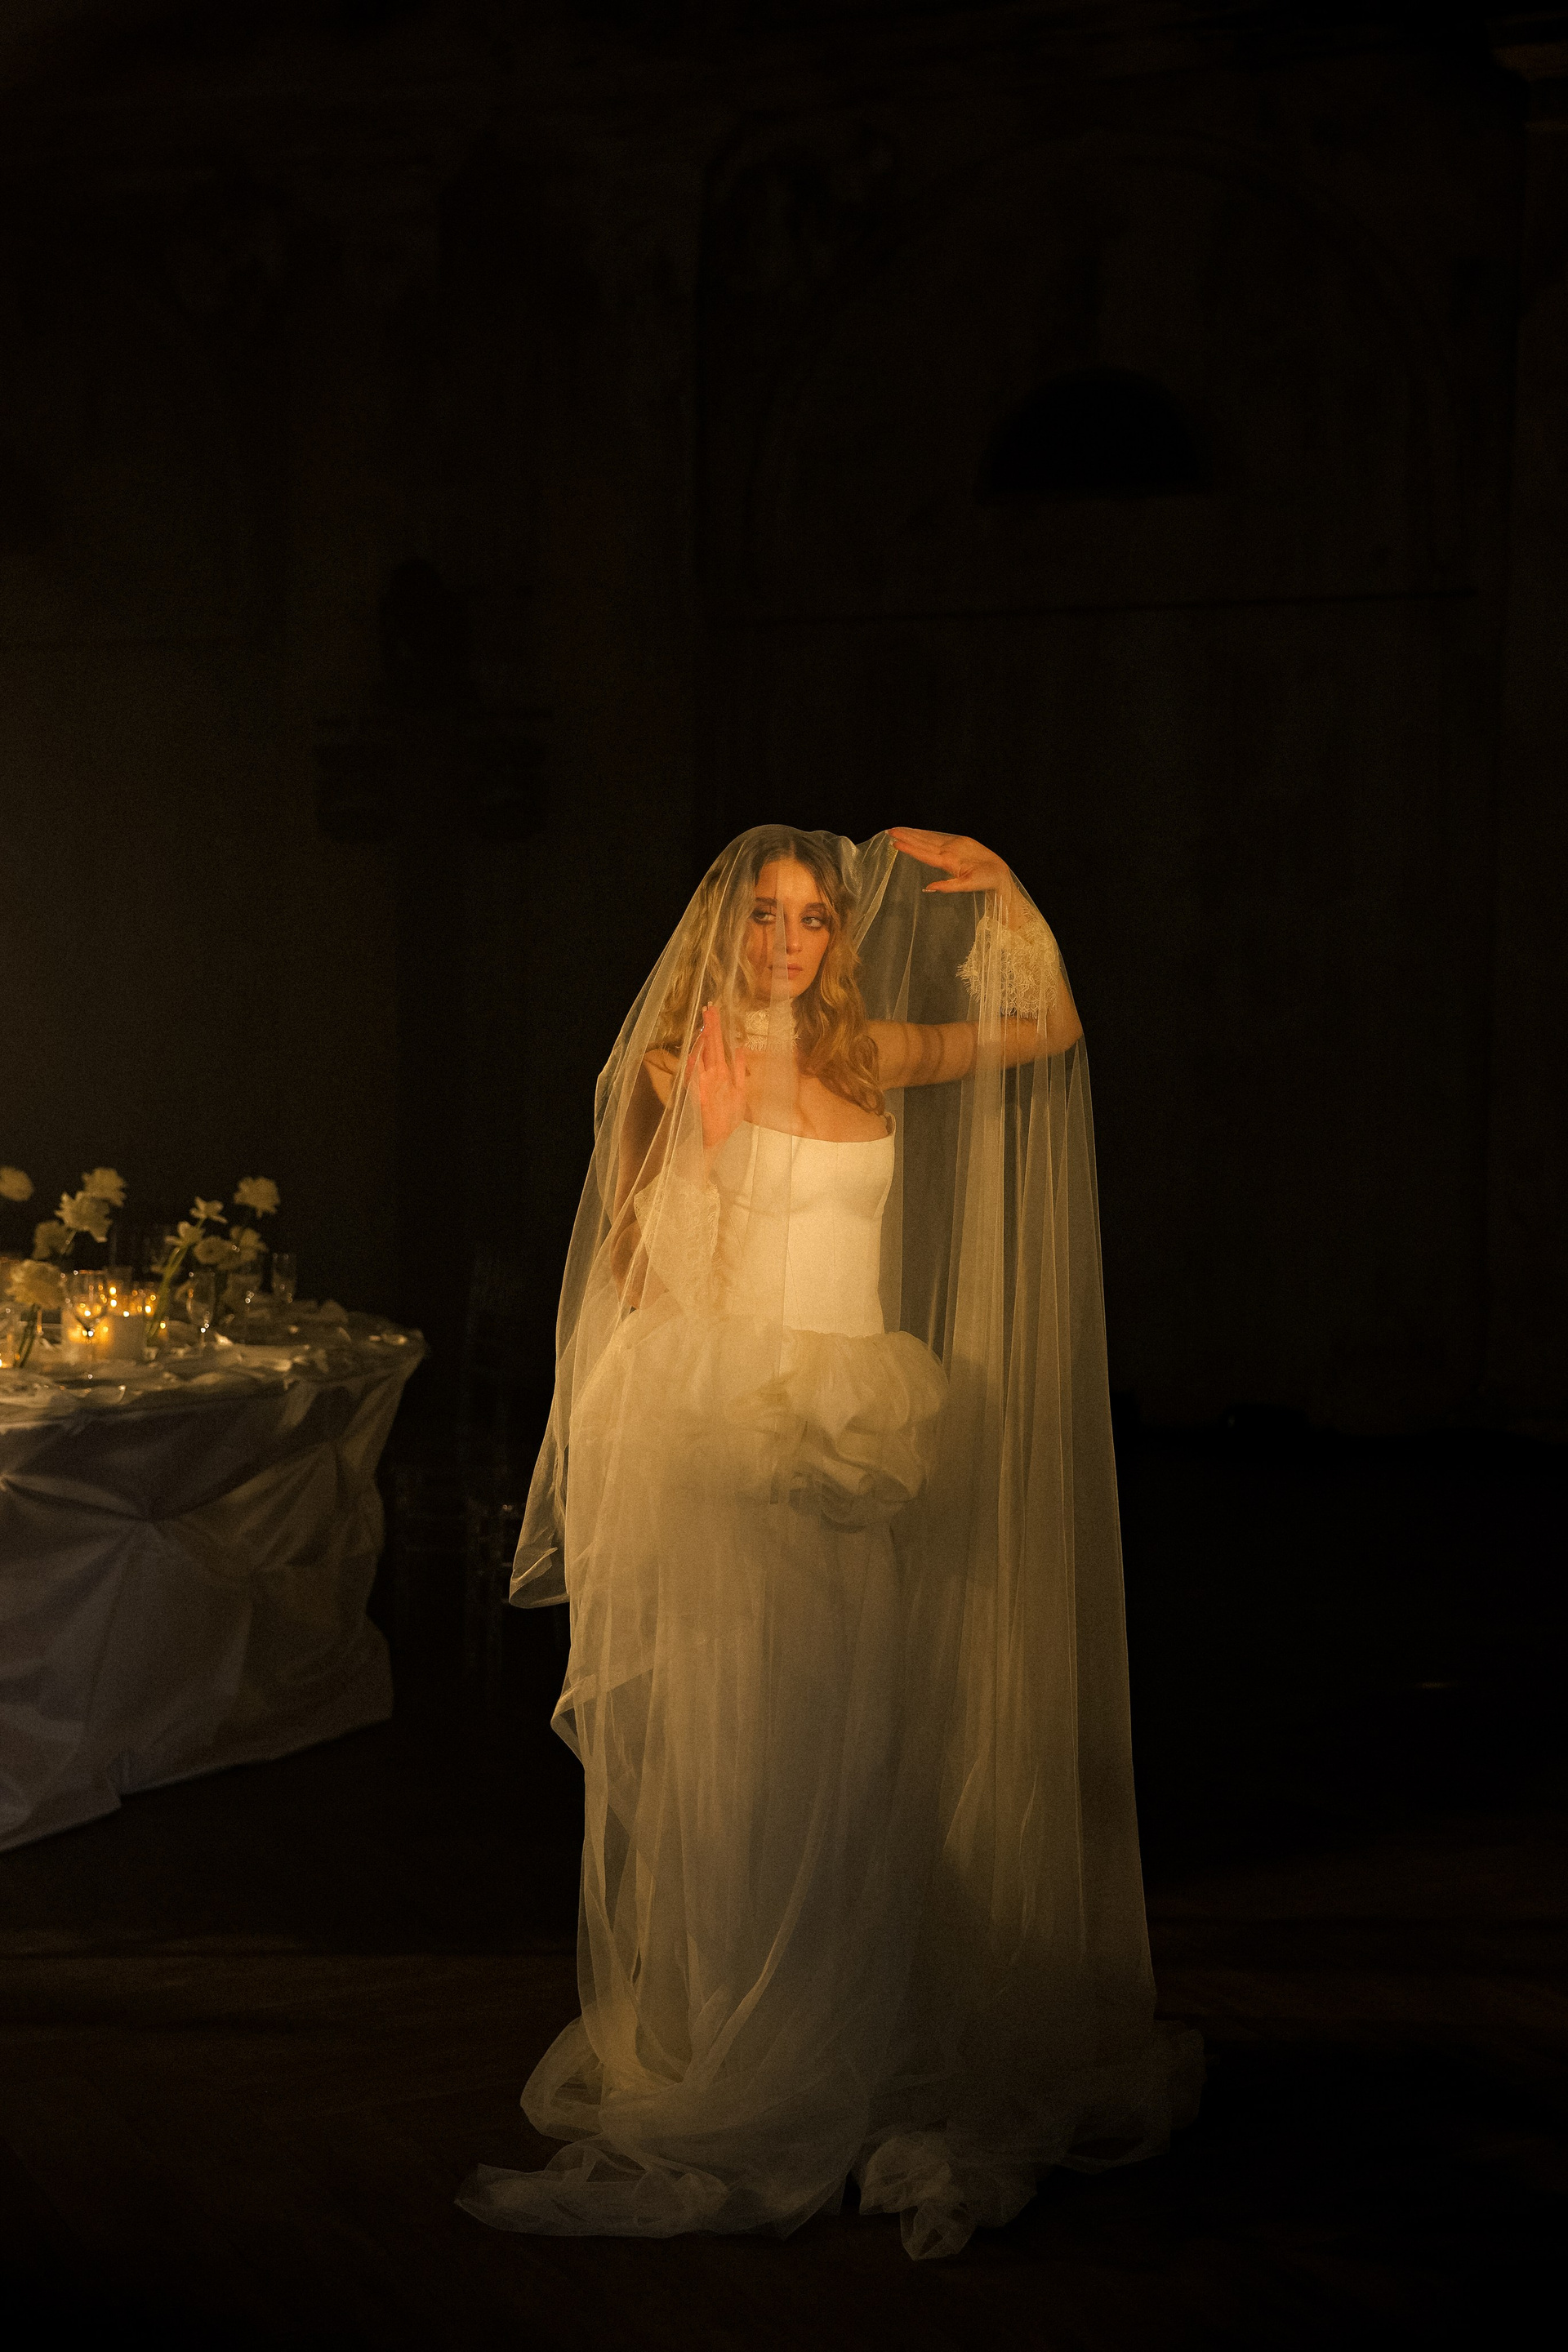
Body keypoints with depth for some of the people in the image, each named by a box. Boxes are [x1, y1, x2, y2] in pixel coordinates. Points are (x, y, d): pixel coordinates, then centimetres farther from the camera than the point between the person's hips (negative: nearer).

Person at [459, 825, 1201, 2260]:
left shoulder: (868, 1057, 10)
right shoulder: (674, 1069, 0)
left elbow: (1049, 1028, 16)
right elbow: (659, 1276, -3)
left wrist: (1000, 893, 7)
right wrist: (707, 1137, -16)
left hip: (848, 1439, 3)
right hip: (711, 1429, -3)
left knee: (839, 1752, 5)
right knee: (714, 1751, -2)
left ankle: (840, 2055, 18)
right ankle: (709, 2072, 11)